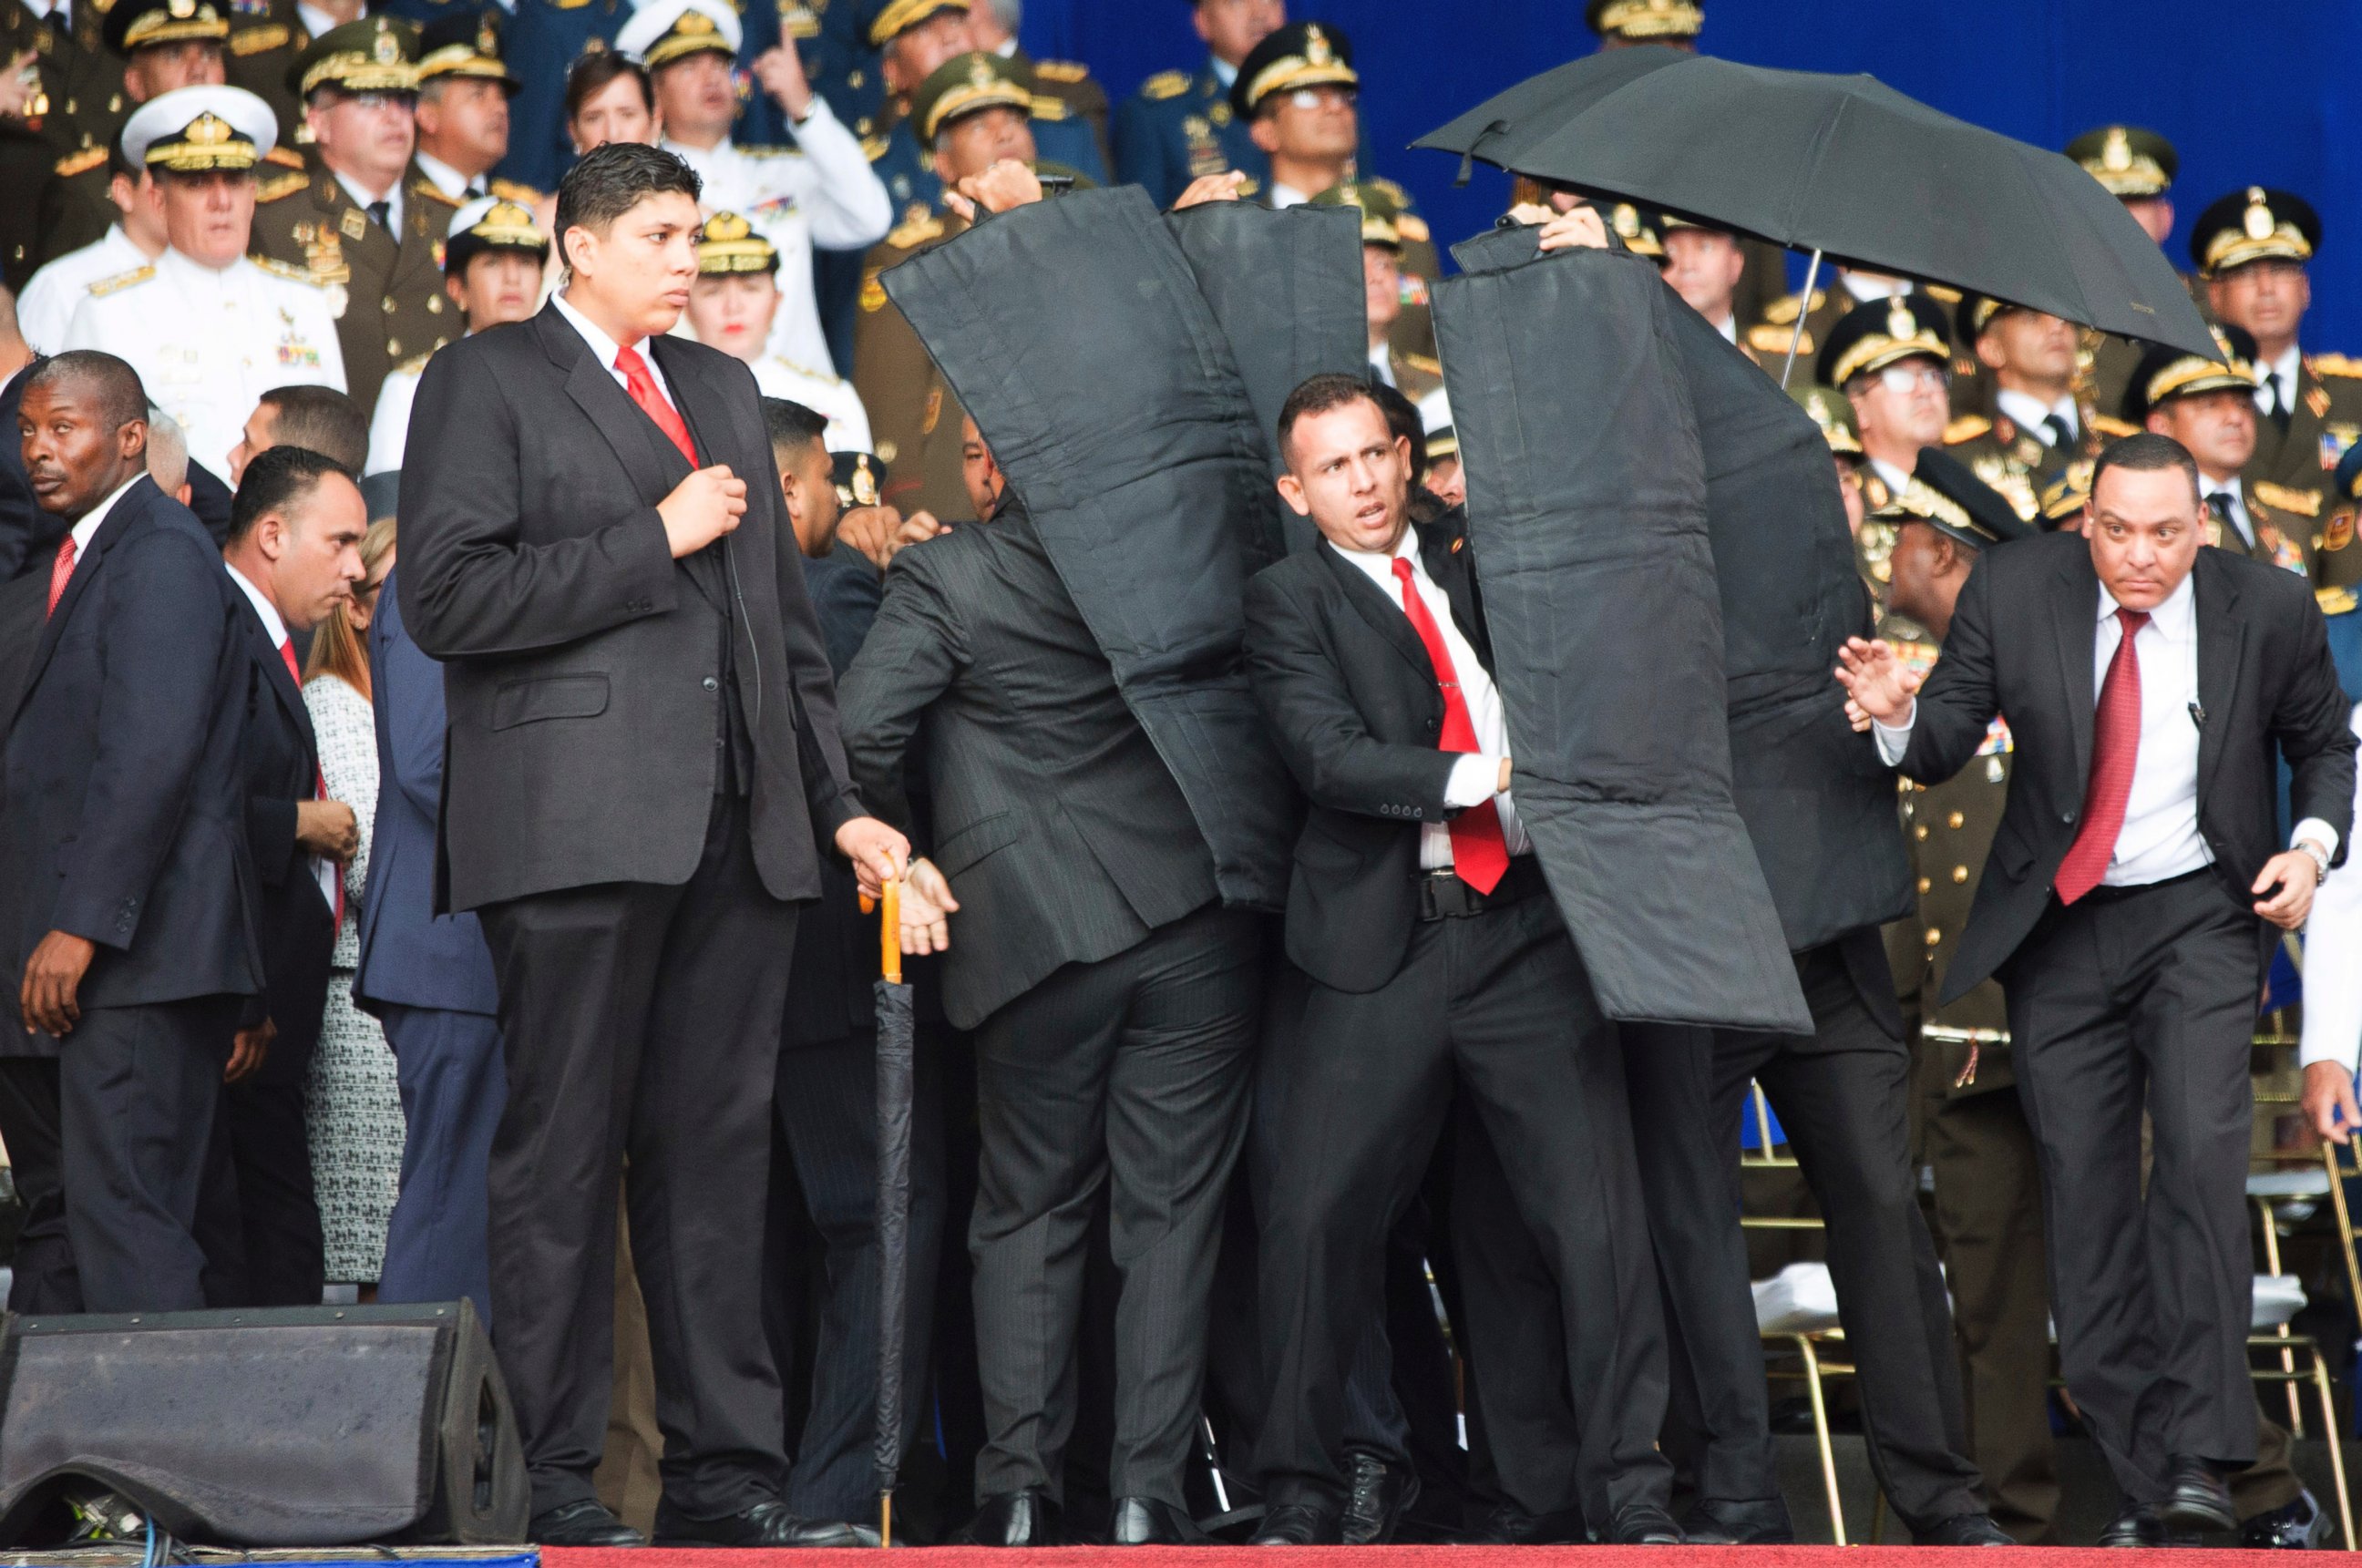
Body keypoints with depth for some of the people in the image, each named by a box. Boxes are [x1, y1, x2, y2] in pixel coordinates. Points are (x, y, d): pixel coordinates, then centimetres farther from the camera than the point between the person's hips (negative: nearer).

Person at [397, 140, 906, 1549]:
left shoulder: (724, 388, 23)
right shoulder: (487, 381, 2)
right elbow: (448, 596, -11)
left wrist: (839, 801, 18)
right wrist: (655, 540, -10)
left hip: (737, 825, 6)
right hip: (579, 822, -6)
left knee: (721, 1152, 5)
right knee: (564, 1156, -5)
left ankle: (725, 1471, 8)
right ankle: (551, 1484, -2)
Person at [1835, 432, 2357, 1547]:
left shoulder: (2269, 610, -7)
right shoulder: (2013, 592, -6)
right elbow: (1946, 743, -4)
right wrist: (1901, 717, -27)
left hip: (2200, 912, -2)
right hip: (2059, 923, 2)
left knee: (2201, 1144, -22)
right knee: (2083, 1191, 1)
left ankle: (2198, 1456, -21)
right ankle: (2135, 1478, 8)